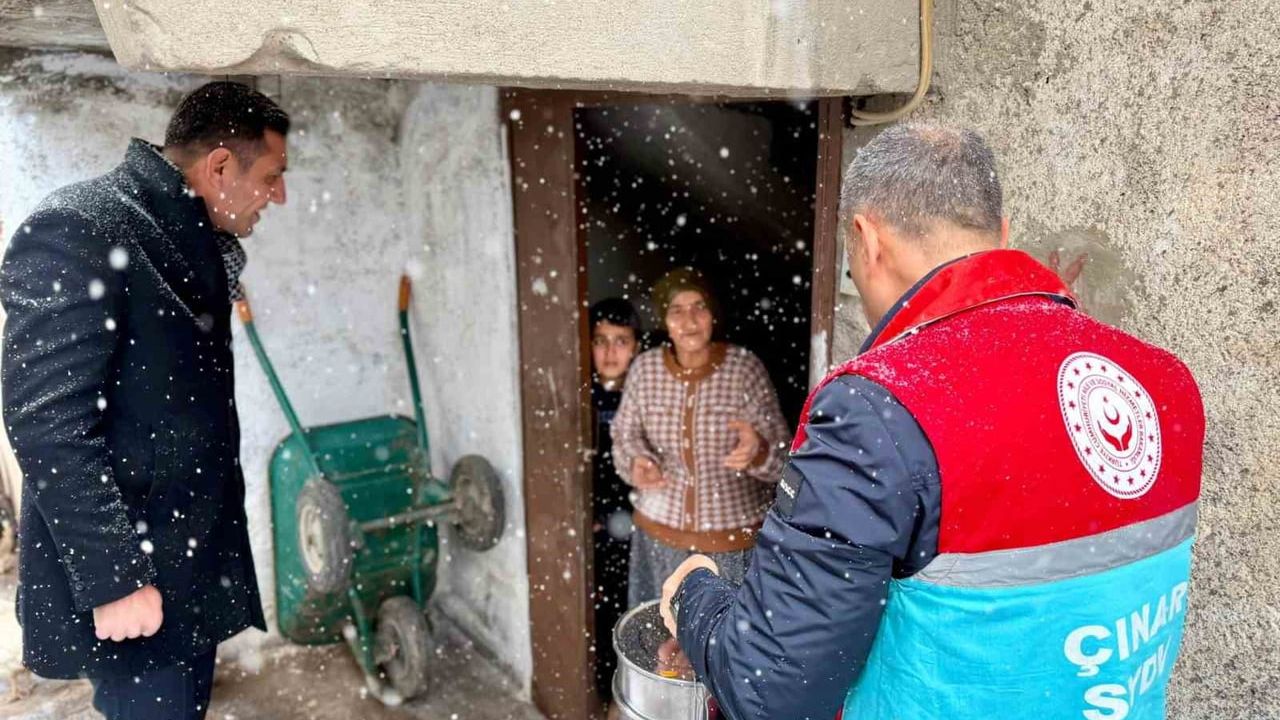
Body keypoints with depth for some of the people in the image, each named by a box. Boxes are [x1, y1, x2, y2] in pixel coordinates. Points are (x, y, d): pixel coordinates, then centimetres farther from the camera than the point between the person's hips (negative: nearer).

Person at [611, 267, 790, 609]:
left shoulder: (746, 368, -13)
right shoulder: (645, 368, -5)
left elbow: (781, 454, -12)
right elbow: (625, 433, 6)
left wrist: (757, 451, -34)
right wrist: (636, 462, -16)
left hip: (733, 533, -2)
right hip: (661, 529, 3)